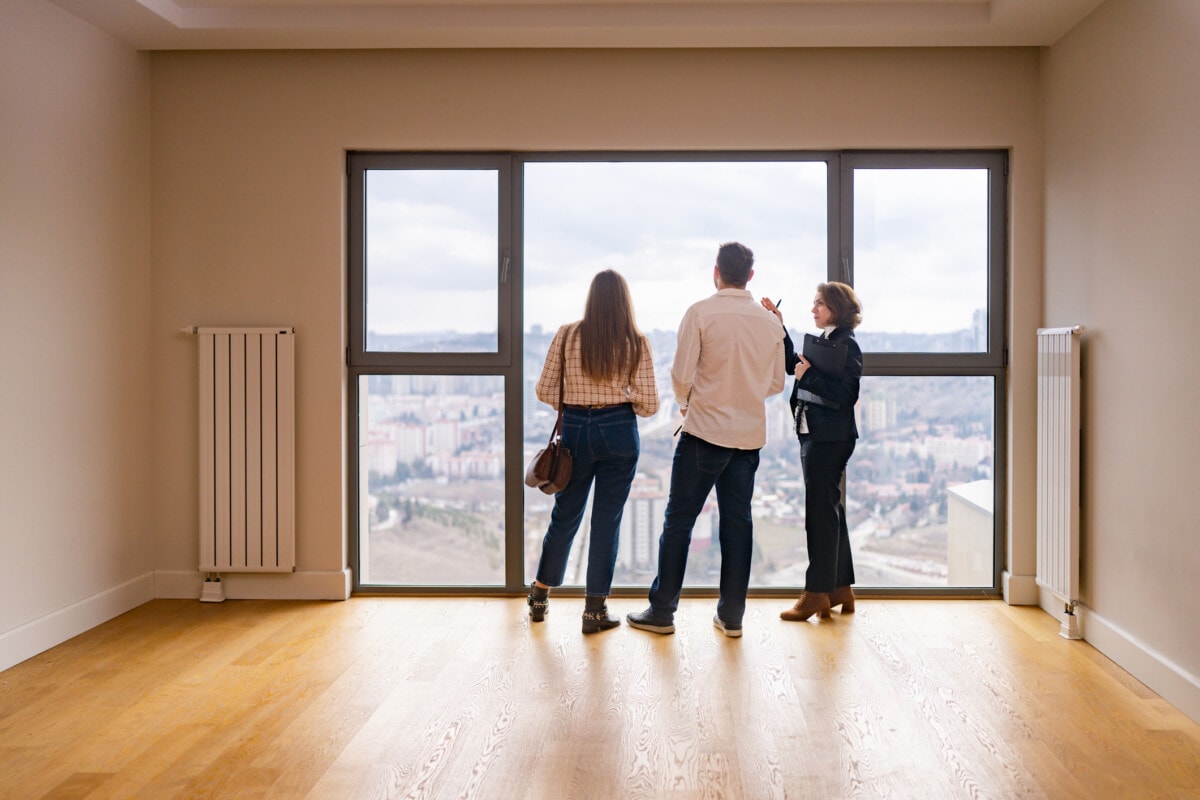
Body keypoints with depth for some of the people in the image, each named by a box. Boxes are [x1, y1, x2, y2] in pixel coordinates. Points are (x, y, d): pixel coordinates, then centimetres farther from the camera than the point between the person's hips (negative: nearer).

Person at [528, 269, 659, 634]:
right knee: (607, 522, 6)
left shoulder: (567, 335, -3)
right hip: (619, 432, -2)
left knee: (564, 516, 16)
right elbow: (648, 404, -6)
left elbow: (544, 390, -2)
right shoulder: (637, 343, -5)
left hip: (575, 430, 2)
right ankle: (595, 610, 13)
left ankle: (539, 597, 29)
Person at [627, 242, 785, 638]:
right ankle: (731, 616, 15)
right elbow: (776, 383, 11)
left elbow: (681, 375, -11)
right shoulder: (770, 322, 5)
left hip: (705, 429, -4)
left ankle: (661, 612, 9)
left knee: (679, 519, 4)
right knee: (737, 522, 10)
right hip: (750, 433, 4)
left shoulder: (700, 313, -9)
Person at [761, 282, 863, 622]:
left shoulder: (846, 346, -12)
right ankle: (840, 589, 23)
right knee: (830, 510, 14)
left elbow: (843, 395, -19)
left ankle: (817, 593, 3)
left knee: (820, 511, -5)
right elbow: (794, 364, 21)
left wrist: (809, 375, -20)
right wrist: (779, 327, 17)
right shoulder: (823, 341, 15)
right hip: (814, 435, 10)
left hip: (830, 438, -10)